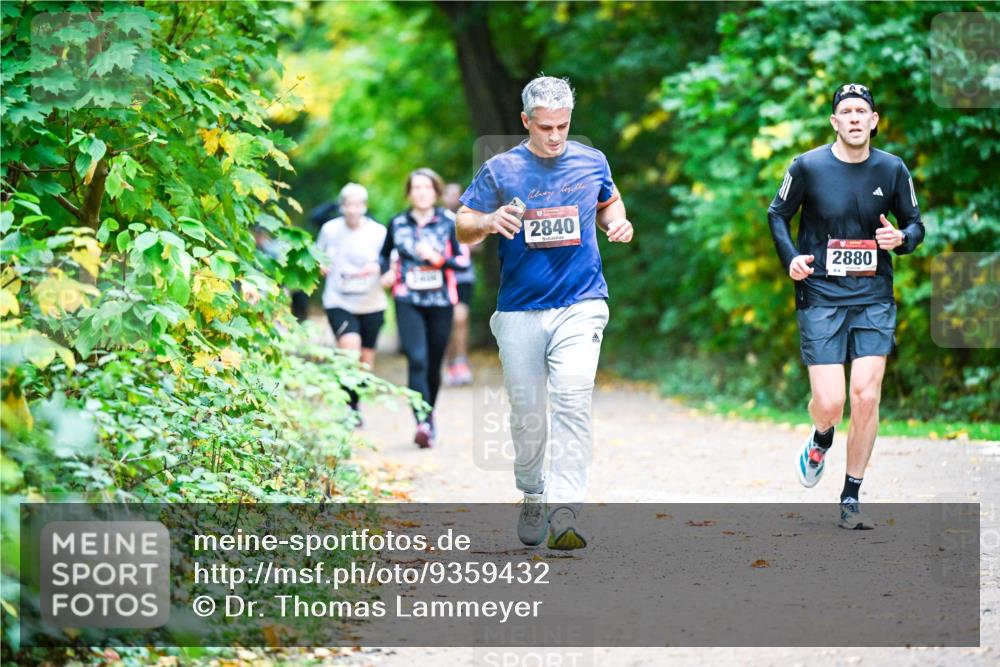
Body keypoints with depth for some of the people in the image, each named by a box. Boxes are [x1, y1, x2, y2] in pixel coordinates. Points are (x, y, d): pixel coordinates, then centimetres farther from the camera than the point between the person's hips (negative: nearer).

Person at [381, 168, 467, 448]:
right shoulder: (398, 224, 6)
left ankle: (429, 415, 30)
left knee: (434, 364, 8)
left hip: (440, 301, 1)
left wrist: (438, 259, -15)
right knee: (417, 360, -17)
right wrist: (387, 272, 3)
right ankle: (424, 423, -25)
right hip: (408, 301, -1)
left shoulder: (449, 222, 3)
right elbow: (385, 254, 23)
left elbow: (463, 261, 0)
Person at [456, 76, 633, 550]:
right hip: (519, 312, 0)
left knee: (571, 401, -17)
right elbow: (462, 228, 4)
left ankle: (564, 511, -21)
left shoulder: (592, 163, 8)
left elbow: (609, 204, 27)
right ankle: (533, 497, 27)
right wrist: (489, 221, -19)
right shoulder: (500, 170, 2)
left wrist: (618, 223, 4)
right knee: (527, 414, 5)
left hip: (580, 306, 0)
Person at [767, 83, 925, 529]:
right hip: (820, 296, -2)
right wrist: (790, 258, -8)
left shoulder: (892, 170, 3)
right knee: (829, 404, -10)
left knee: (866, 396, -8)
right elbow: (777, 214, 9)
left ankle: (851, 499, 6)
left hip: (874, 298, 2)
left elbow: (915, 224, 13)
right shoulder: (808, 166, -3)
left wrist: (901, 238, -10)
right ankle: (821, 441, 29)